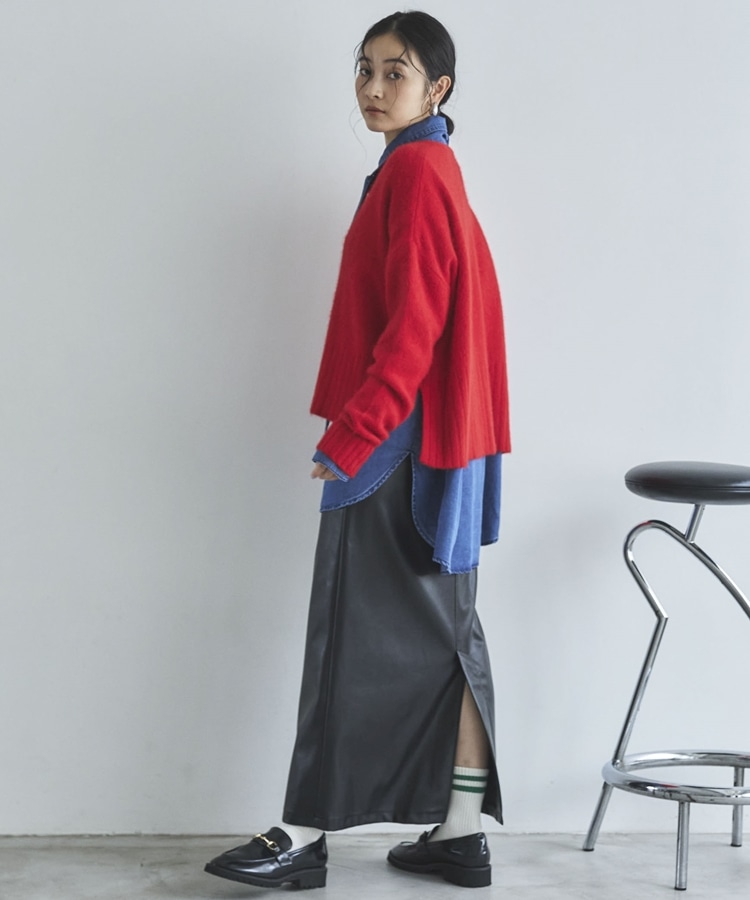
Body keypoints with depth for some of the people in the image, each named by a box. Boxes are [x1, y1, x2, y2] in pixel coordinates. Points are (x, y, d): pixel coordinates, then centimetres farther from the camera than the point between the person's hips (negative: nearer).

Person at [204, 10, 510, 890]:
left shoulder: (414, 168, -12)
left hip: (397, 443, -10)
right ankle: (461, 831, 15)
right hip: (438, 441, 10)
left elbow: (413, 321, -21)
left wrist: (353, 432, -22)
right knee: (443, 630, 9)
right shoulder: (431, 167, 18)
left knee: (354, 635, -4)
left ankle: (304, 837, 5)